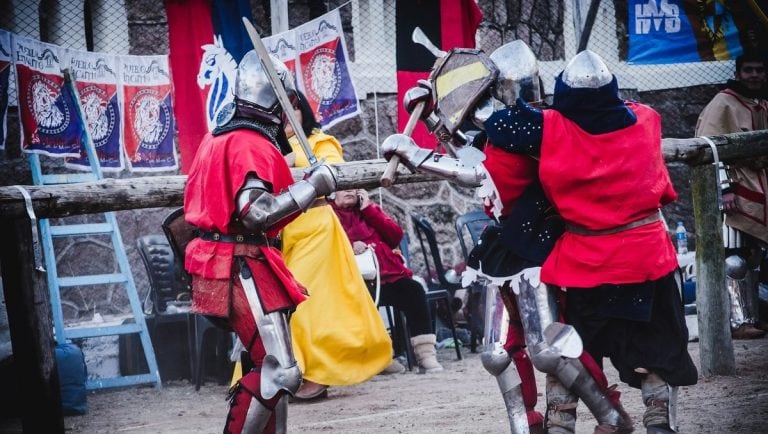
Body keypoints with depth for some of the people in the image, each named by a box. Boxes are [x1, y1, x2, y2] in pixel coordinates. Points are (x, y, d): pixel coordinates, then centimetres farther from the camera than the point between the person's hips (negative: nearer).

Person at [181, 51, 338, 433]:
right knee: (280, 371, -11)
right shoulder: (252, 145, -16)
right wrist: (313, 186, -20)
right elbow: (256, 213, -26)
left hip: (225, 264, 10)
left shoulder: (220, 136, 13)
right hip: (243, 269, -10)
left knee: (271, 365, 16)